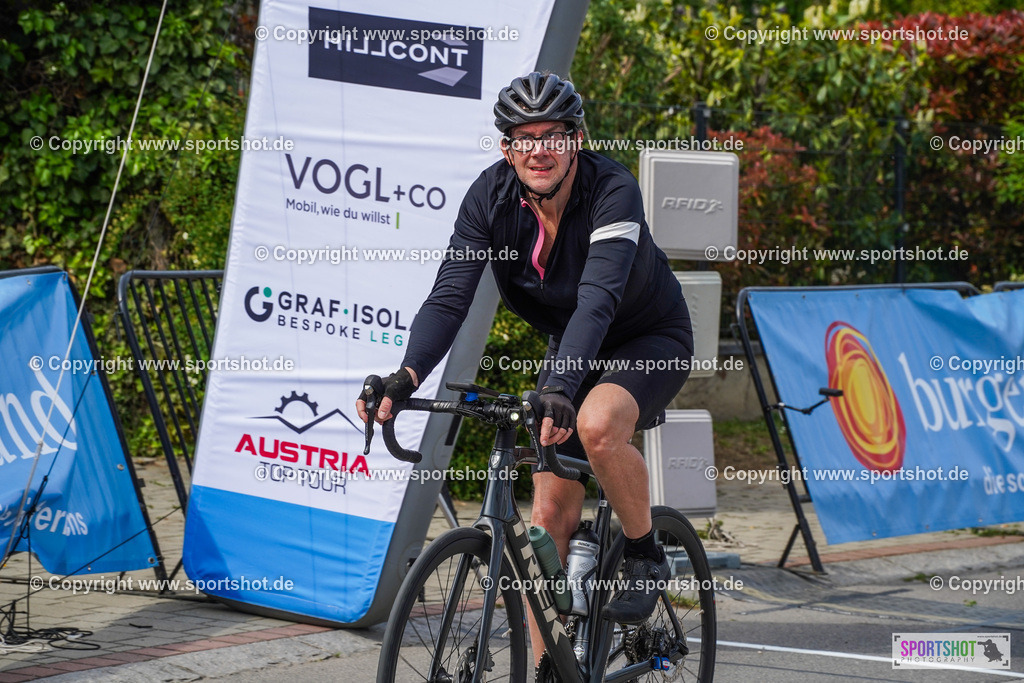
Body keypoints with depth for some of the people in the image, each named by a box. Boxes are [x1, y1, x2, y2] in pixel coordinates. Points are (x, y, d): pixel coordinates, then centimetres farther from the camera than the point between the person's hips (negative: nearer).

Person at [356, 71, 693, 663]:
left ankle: (646, 555, -9)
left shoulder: (612, 190, -30)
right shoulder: (491, 197, -17)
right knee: (551, 513, -3)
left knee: (597, 425, -35)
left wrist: (559, 388, -57)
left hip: (651, 339, -5)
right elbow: (451, 294, -25)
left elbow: (598, 298, -42)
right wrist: (407, 376, -42)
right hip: (573, 348, 5)